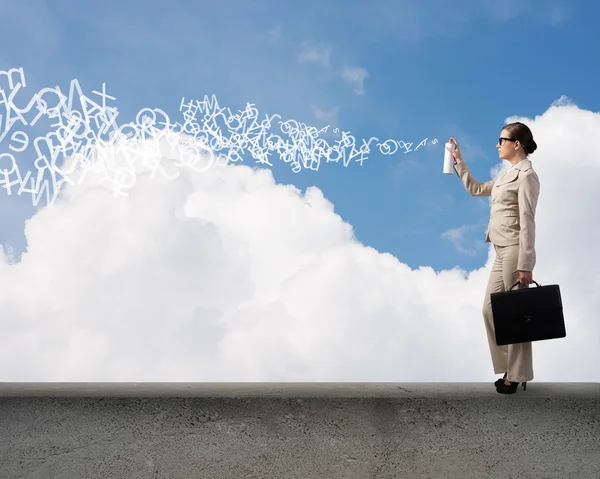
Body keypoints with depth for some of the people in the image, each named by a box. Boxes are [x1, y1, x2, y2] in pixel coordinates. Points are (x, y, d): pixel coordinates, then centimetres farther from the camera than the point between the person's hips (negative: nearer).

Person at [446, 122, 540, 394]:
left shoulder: (526, 176, -11)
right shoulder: (509, 176, 17)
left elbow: (527, 223, -17)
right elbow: (475, 189, 31)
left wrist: (525, 265, -21)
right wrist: (459, 161, 25)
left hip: (515, 252, -9)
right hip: (501, 253, 9)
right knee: (491, 310, 10)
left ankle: (517, 376, 8)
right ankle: (509, 369, 20)